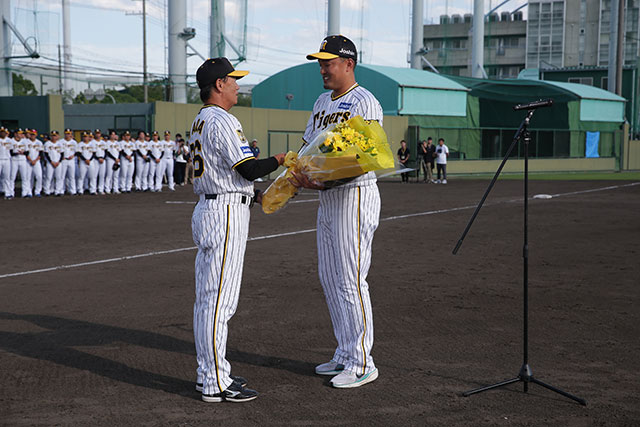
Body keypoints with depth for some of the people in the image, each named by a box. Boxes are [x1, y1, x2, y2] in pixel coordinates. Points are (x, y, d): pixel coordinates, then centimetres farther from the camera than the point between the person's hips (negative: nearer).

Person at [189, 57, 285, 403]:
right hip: (226, 215, -11)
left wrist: (257, 195, 21)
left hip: (208, 210, 11)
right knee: (219, 300, -8)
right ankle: (215, 384, -4)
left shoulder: (200, 121, 18)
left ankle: (208, 373, 20)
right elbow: (249, 168, -19)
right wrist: (281, 160, -2)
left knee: (207, 298, 12)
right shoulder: (222, 121, -15)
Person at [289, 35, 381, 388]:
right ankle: (345, 355, 24)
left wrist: (323, 183, -27)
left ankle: (362, 363, 1)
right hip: (327, 200, 9)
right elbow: (308, 147, 19)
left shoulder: (364, 103, -12)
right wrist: (297, 177, 0)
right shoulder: (322, 102, 16)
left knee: (351, 280, -8)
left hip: (355, 196, -9)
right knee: (329, 279, 13)